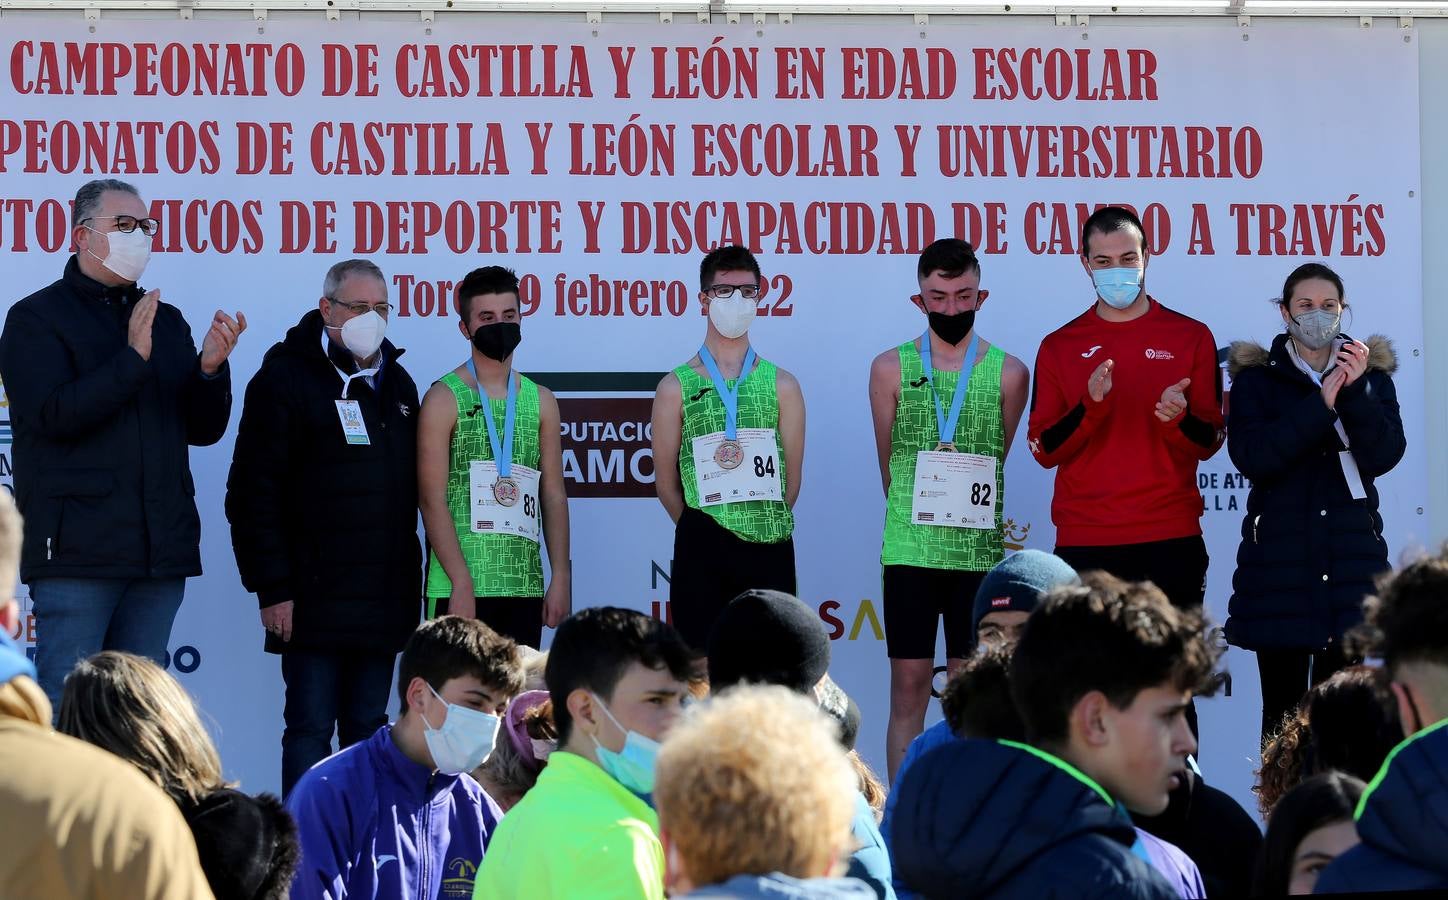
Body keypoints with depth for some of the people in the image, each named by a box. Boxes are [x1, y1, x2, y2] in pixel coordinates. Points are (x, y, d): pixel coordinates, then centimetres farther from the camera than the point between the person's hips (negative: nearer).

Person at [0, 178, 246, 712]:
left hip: (159, 550, 5)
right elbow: (53, 413, -13)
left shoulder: (166, 322, 17)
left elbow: (204, 429, 14)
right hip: (77, 548, -5)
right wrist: (132, 359, -16)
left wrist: (211, 369, -5)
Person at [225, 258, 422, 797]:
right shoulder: (286, 378, -4)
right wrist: (271, 588, -14)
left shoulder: (397, 383, 16)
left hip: (384, 601, 6)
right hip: (315, 594, -6)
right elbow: (253, 493, -9)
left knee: (368, 728, 9)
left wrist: (410, 581, 12)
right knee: (310, 728, -4)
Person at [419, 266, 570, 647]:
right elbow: (432, 500, -8)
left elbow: (553, 496, 14)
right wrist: (462, 583, -15)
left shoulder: (540, 401, 13)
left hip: (525, 587, 5)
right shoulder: (444, 398, -2)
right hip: (462, 587, -5)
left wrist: (561, 577, 4)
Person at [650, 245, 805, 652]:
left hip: (769, 552, 1)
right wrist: (701, 530, 8)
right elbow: (666, 481, 6)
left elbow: (791, 478, 8)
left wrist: (764, 524, 6)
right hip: (701, 556, -1)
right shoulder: (677, 387, 5)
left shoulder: (781, 385, 8)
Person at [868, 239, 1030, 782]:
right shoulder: (891, 369, 3)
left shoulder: (1008, 374, 3)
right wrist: (914, 516, 10)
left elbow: (995, 458, 10)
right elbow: (888, 462, 9)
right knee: (909, 686, 1)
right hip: (910, 550, 0)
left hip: (980, 553, 0)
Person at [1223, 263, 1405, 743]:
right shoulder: (1257, 377, 5)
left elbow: (1385, 455, -3)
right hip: (1280, 555, -1)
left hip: (1351, 553, 1)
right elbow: (1250, 456, -11)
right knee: (1282, 704, -3)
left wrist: (1355, 392, -16)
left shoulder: (1371, 372, 11)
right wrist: (1321, 403, -15)